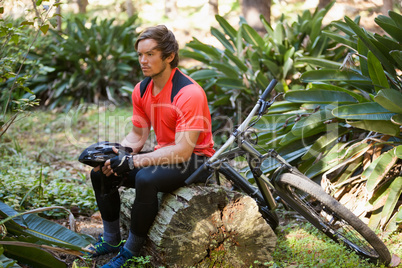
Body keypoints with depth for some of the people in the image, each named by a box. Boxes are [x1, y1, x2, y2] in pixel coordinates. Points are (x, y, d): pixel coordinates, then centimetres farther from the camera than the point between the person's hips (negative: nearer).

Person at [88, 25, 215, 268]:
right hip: (164, 154, 8)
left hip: (194, 159, -8)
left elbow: (183, 150, -28)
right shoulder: (142, 90, 1)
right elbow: (138, 135, 8)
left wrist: (133, 161, -30)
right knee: (101, 173, -5)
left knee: (146, 178, -35)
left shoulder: (189, 93, -24)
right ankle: (111, 240, 9)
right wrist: (113, 154, -13)